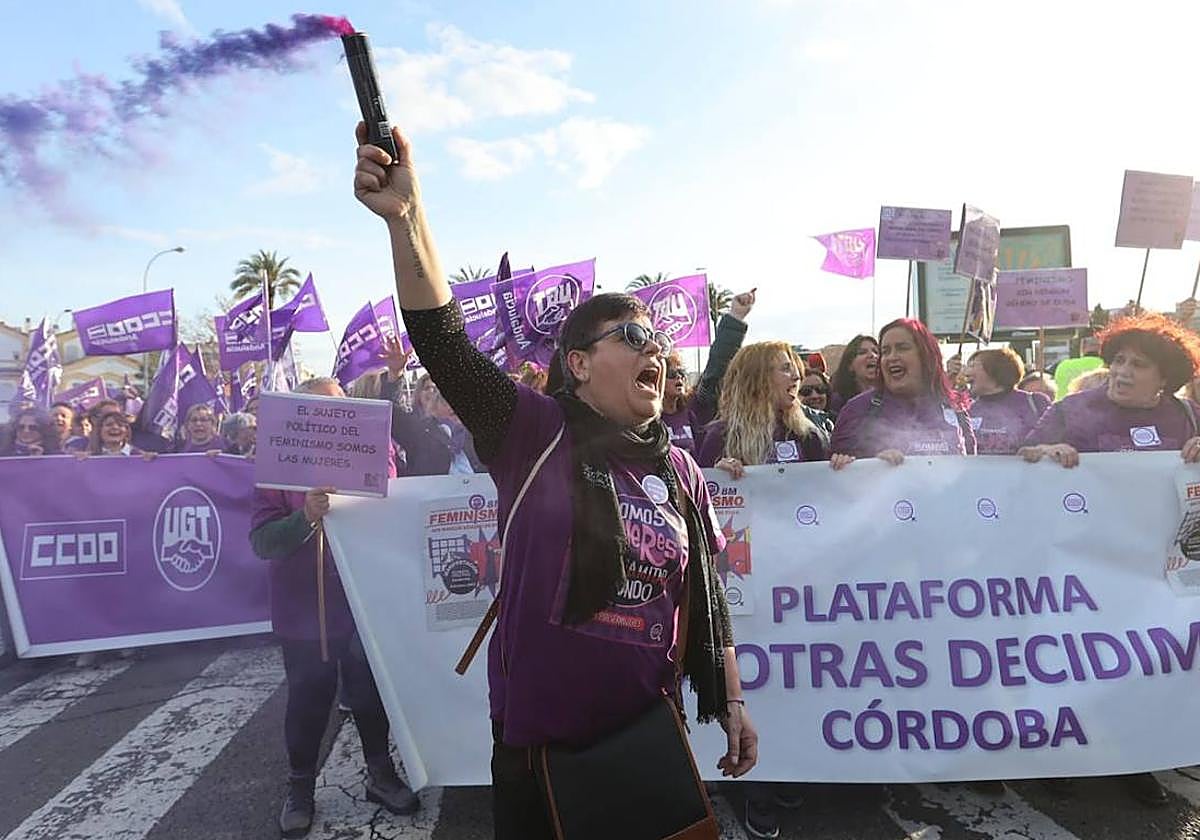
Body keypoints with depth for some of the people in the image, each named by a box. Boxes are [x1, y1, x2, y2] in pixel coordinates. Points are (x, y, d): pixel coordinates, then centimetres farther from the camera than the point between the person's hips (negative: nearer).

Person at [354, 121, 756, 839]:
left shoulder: (681, 472, 3)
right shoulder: (538, 435, -10)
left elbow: (706, 596, 10)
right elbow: (444, 342, -22)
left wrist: (732, 703, 10)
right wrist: (406, 215, -33)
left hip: (650, 733, 4)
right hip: (541, 735, -4)